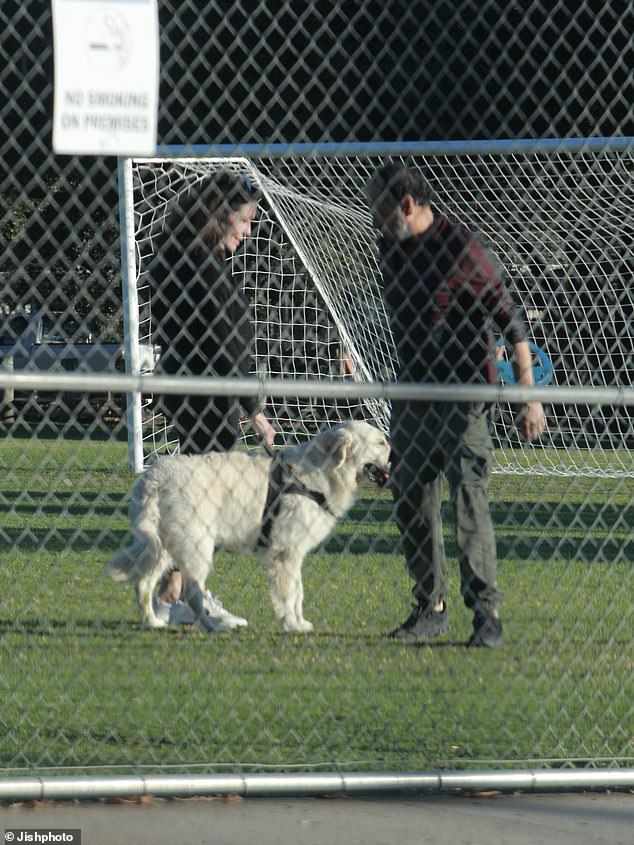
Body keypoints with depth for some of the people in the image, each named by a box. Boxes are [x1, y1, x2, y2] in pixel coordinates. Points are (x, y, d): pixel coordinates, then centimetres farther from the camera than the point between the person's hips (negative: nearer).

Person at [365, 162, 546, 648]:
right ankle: (431, 608, 15)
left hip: (464, 393, -7)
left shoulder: (462, 249, -15)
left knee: (468, 495, -12)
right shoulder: (391, 248, 7)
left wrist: (529, 396, -16)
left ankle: (486, 612, -10)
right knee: (411, 500, 7)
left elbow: (511, 321, -13)